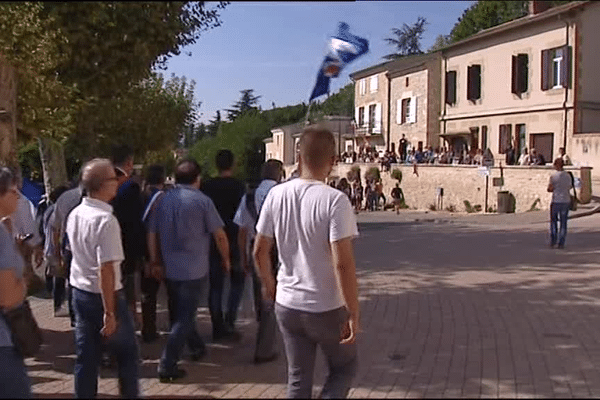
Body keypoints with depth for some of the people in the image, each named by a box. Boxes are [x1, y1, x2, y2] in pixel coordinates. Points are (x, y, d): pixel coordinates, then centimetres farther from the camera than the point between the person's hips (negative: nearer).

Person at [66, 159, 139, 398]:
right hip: (104, 295, -7)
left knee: (85, 356, 13)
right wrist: (109, 312, -22)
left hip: (79, 291, 8)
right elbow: (106, 269, -26)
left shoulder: (75, 214, 4)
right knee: (127, 355, 10)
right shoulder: (106, 220, -23)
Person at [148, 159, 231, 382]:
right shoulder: (202, 201, -10)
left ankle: (197, 348, 38)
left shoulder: (164, 199, 3)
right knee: (184, 317, 0)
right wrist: (226, 259, 6)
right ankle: (167, 366, -2)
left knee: (180, 313, 22)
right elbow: (219, 235, -9)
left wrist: (155, 262, 14)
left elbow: (152, 233, 6)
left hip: (170, 269, 5)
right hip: (194, 270, -5)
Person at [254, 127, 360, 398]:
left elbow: (260, 251, 4)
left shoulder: (277, 195, -4)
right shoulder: (335, 200, -19)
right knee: (344, 369, 20)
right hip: (327, 308, -4)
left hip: (287, 305, 4)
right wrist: (353, 314, -14)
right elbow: (343, 263, -22)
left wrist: (268, 283, 21)